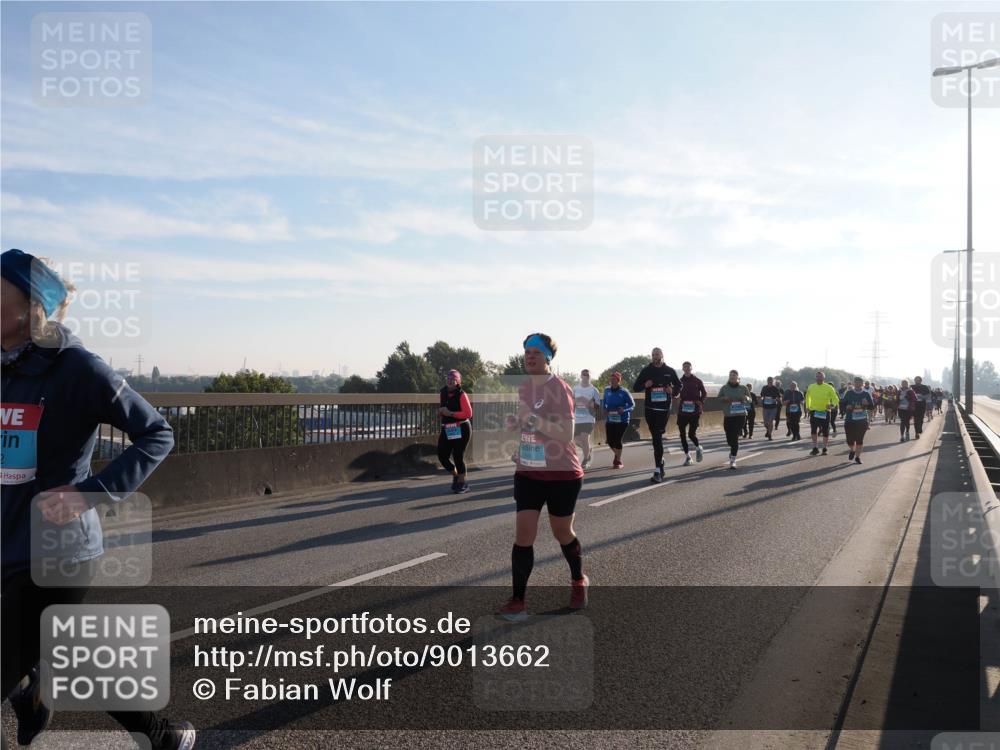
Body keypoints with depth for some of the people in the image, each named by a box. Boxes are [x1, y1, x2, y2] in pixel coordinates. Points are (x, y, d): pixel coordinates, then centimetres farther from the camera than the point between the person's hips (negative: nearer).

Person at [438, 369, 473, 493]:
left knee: (458, 456, -3)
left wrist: (450, 413, -19)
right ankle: (456, 476, 29)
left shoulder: (462, 395, -11)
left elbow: (468, 413, -17)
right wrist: (441, 412, 3)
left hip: (461, 429, -6)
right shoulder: (442, 394, 9)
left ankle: (463, 483, 17)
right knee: (442, 456, 3)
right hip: (447, 430, 6)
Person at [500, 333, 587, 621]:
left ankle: (578, 581, 40)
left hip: (562, 475, -5)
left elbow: (566, 435, -24)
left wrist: (532, 417, -32)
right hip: (528, 473, 5)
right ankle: (517, 601, 1)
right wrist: (515, 422, 0)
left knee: (562, 533, 12)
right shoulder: (524, 387, 4)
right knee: (523, 534, -5)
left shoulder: (560, 388, -17)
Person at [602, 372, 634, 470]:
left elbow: (632, 404, -5)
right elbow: (603, 402, 17)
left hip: (622, 420, -4)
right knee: (610, 440, 3)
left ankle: (618, 461, 11)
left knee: (617, 440, -7)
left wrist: (624, 409, -21)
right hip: (610, 419, 4)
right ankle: (617, 455, 34)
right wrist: (604, 409, -2)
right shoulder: (607, 390, 2)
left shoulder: (624, 392, -10)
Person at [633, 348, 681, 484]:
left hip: (664, 409, -2)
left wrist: (673, 390, -6)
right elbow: (635, 387, 7)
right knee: (656, 437, 9)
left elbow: (679, 385, 17)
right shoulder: (646, 371, 5)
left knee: (657, 437, -10)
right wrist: (645, 385, -14)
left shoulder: (670, 371, 5)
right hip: (650, 409, 2)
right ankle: (660, 461, 31)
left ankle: (657, 470, -10)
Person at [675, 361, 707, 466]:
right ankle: (687, 456, 14)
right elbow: (677, 394, 14)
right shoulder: (680, 381, 6)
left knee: (691, 434, -9)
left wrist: (700, 402, -7)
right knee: (682, 434, 2)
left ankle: (698, 448, 23)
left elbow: (704, 393, 8)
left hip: (694, 411, -3)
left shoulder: (697, 380, 1)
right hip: (682, 410, 3)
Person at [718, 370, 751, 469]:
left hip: (740, 416, -1)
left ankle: (733, 460, -6)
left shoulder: (743, 388, 4)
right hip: (728, 416, 1)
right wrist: (724, 399, -13)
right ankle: (733, 450, 38)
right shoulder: (724, 388, 4)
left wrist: (746, 398, -12)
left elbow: (750, 400, 11)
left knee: (735, 437, -10)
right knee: (729, 438, 3)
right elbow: (718, 399, 9)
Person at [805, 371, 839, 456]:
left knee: (825, 432, 4)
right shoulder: (811, 387, 5)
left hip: (825, 412, -2)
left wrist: (832, 404, -22)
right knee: (813, 431, 2)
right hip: (813, 411, 2)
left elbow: (836, 399, -2)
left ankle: (824, 449, 16)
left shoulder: (829, 388, -5)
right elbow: (808, 396, 22)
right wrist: (807, 406, 14)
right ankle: (815, 448, 12)